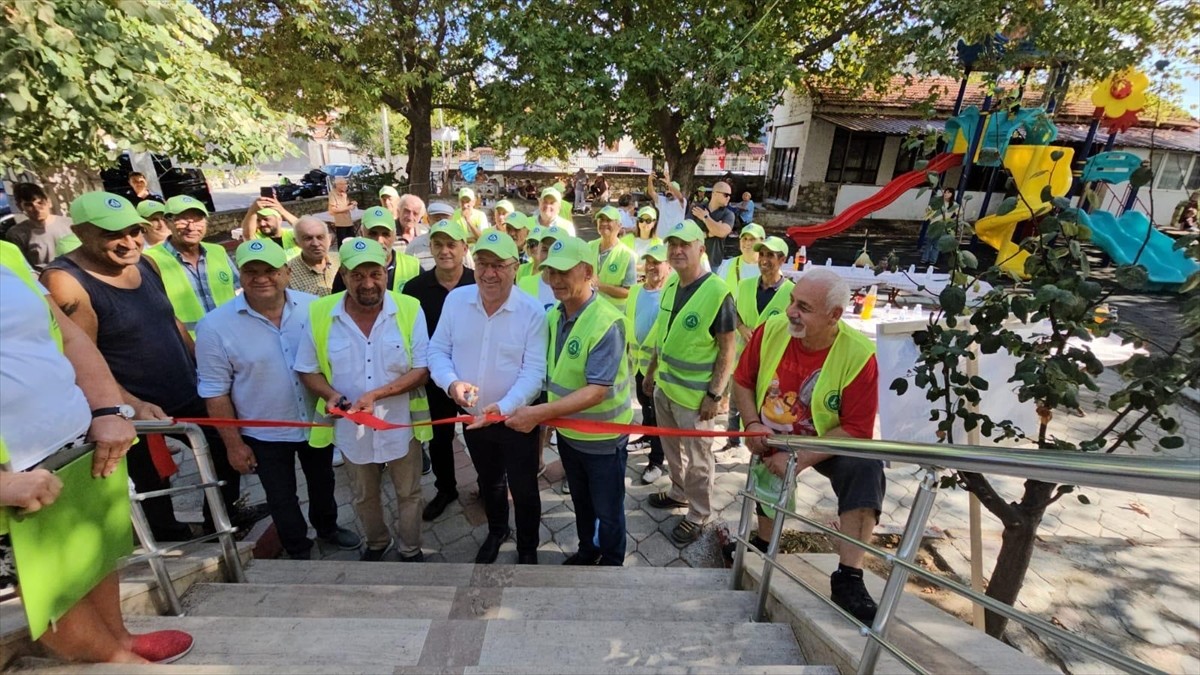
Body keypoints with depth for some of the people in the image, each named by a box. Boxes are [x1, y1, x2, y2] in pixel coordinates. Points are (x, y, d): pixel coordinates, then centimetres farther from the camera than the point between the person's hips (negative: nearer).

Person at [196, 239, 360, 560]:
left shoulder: (314, 307, -12)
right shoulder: (215, 326, -17)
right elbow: (215, 392, -10)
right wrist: (233, 444, -8)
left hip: (317, 421, 2)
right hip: (264, 435, -2)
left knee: (322, 482, 24)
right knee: (281, 498, 18)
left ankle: (327, 527, 52)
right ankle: (298, 551, 42)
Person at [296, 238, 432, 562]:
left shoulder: (409, 309, -16)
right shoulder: (319, 313, -11)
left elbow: (422, 370, -14)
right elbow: (307, 370, 0)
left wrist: (376, 394, -25)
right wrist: (330, 394, -20)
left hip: (401, 425, -2)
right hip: (352, 428, 2)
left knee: (408, 495, 19)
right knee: (364, 498, 26)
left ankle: (411, 550, 44)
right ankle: (376, 543, 53)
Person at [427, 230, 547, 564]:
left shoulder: (532, 311, -18)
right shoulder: (456, 299, -7)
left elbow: (534, 371, -19)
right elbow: (438, 350, -1)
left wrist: (504, 407, -32)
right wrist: (451, 382, -20)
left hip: (516, 419, -3)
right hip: (473, 417, 4)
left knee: (523, 489, 12)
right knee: (488, 482, 27)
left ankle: (528, 548, 39)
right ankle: (496, 531, 54)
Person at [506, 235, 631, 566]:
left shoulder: (607, 323, -27)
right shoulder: (553, 315, -4)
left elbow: (596, 391, -31)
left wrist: (539, 413, -35)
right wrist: (544, 415, -1)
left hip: (603, 437, -6)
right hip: (567, 432, 7)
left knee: (607, 509, 16)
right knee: (580, 501, 28)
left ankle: (612, 563, 42)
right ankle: (587, 550, 52)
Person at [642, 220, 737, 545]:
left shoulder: (717, 291, -19)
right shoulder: (671, 284, 2)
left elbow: (728, 348, -16)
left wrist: (714, 393, -18)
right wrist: (651, 370, 15)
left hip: (694, 393, -7)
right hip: (664, 384, 7)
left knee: (697, 458, 10)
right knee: (672, 448, 23)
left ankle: (698, 515, 30)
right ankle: (679, 492, 46)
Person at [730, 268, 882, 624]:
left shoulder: (858, 355, -26)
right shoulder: (771, 330, -20)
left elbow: (856, 430, -23)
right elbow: (742, 381, -5)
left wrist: (799, 459, -28)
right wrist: (753, 425, -19)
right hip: (772, 440, 3)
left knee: (866, 470, -28)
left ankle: (848, 578, -20)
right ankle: (762, 550, 44)